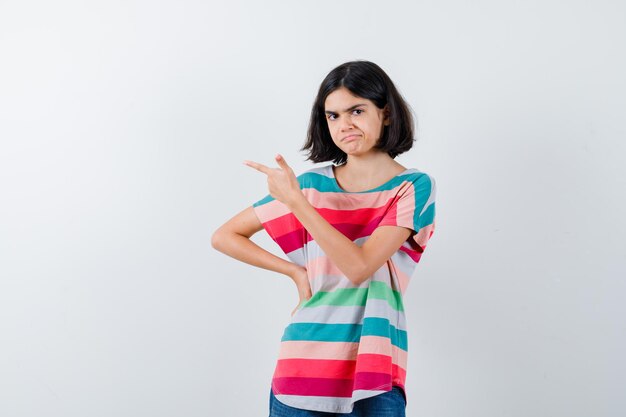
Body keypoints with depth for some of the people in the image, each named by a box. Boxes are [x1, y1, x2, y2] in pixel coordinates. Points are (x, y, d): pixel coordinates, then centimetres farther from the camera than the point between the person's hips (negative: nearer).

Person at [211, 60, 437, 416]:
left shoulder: (414, 186, -3)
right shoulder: (311, 184, 4)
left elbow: (360, 266, -15)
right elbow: (225, 236, 9)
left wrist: (295, 202, -14)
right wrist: (296, 271, 0)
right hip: (305, 362, 2)